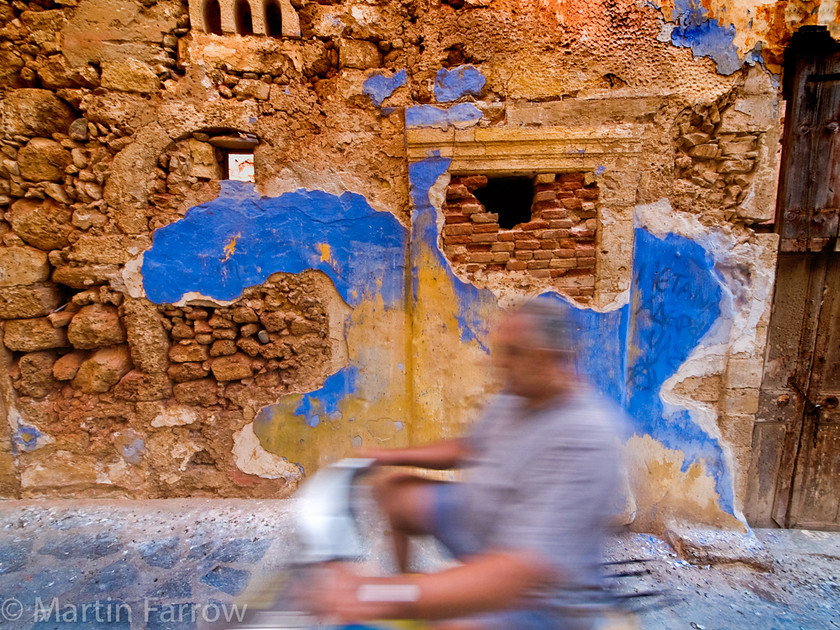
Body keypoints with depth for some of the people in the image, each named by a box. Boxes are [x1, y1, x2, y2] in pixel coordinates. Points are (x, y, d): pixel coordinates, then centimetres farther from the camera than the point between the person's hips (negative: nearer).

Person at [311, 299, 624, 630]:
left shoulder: (584, 437, -32)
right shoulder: (515, 398, -4)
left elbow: (523, 570, -39)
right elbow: (467, 448, 13)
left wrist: (388, 598, -45)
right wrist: (393, 456, 4)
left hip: (536, 594, -8)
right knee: (392, 488, 9)